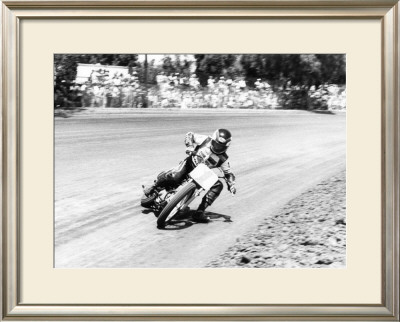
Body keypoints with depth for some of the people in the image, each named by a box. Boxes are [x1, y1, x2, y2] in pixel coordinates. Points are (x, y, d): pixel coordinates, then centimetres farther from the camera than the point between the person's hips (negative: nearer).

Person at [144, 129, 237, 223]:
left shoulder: (223, 158, -5)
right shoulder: (205, 140, -9)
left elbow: (228, 173, 4)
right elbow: (189, 135, 0)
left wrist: (231, 185, -13)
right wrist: (190, 147, -16)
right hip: (189, 164, -3)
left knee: (218, 185, -19)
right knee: (174, 177, -33)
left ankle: (199, 213, -17)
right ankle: (153, 188, -2)